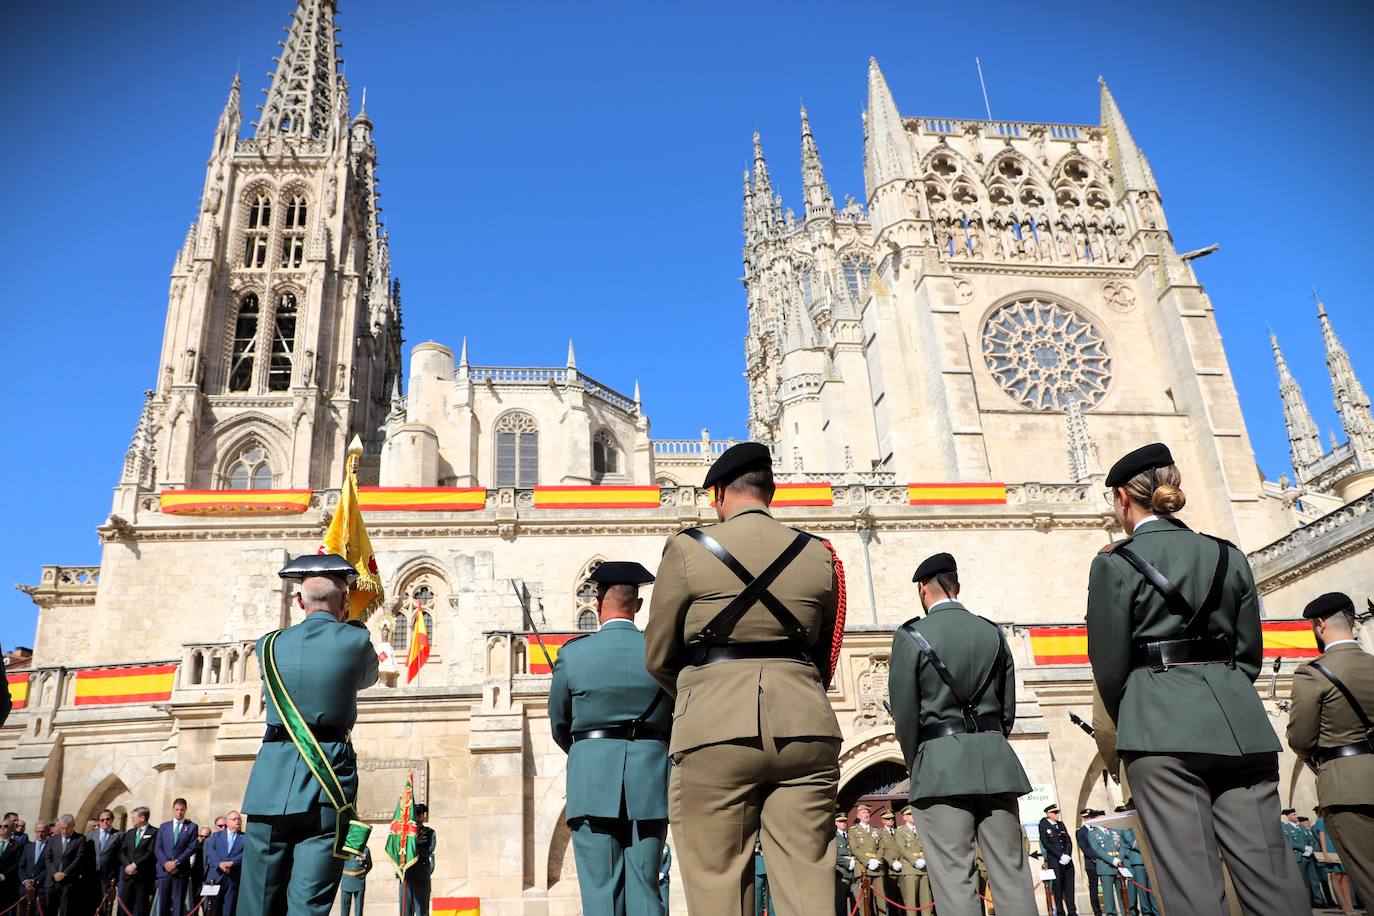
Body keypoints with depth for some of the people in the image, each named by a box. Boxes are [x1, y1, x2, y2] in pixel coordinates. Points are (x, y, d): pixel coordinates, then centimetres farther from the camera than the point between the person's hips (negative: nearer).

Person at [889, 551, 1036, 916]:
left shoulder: (910, 636, -3)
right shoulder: (993, 633, 11)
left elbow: (905, 714, -3)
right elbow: (1008, 708, 13)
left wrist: (916, 768, 10)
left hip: (941, 763, -4)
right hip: (995, 760, 4)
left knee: (954, 880, -4)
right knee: (1012, 875, 7)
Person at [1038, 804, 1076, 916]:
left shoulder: (1061, 824, 16)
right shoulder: (1043, 826, -2)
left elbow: (1069, 841, 11)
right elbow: (1046, 844, -9)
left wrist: (1067, 855, -5)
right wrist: (1060, 856, -12)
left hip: (1067, 860, 5)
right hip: (1054, 861, -5)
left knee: (1069, 888, 4)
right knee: (1058, 889, -4)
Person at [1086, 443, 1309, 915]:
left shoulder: (1115, 563, -4)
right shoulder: (1228, 556, 11)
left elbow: (1110, 667, -3)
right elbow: (1249, 652, 15)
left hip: (1162, 729, -5)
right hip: (1238, 722, 5)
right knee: (1270, 873, 6)